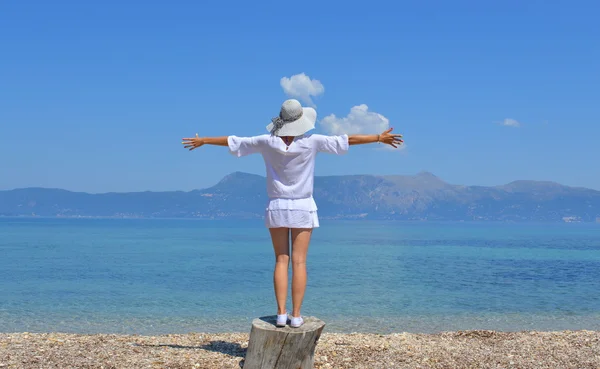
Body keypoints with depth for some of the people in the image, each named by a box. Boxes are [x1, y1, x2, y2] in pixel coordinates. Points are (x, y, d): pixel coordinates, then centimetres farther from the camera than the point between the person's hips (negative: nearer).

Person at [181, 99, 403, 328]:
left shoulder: (267, 142, -5)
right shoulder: (311, 142, -10)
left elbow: (233, 141, 6)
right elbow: (347, 140, -6)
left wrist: (203, 141, 19)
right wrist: (379, 138, 1)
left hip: (277, 208, 2)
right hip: (302, 208, -2)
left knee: (281, 261, 6)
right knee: (299, 262, 0)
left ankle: (281, 314, 0)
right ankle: (296, 316, -2)